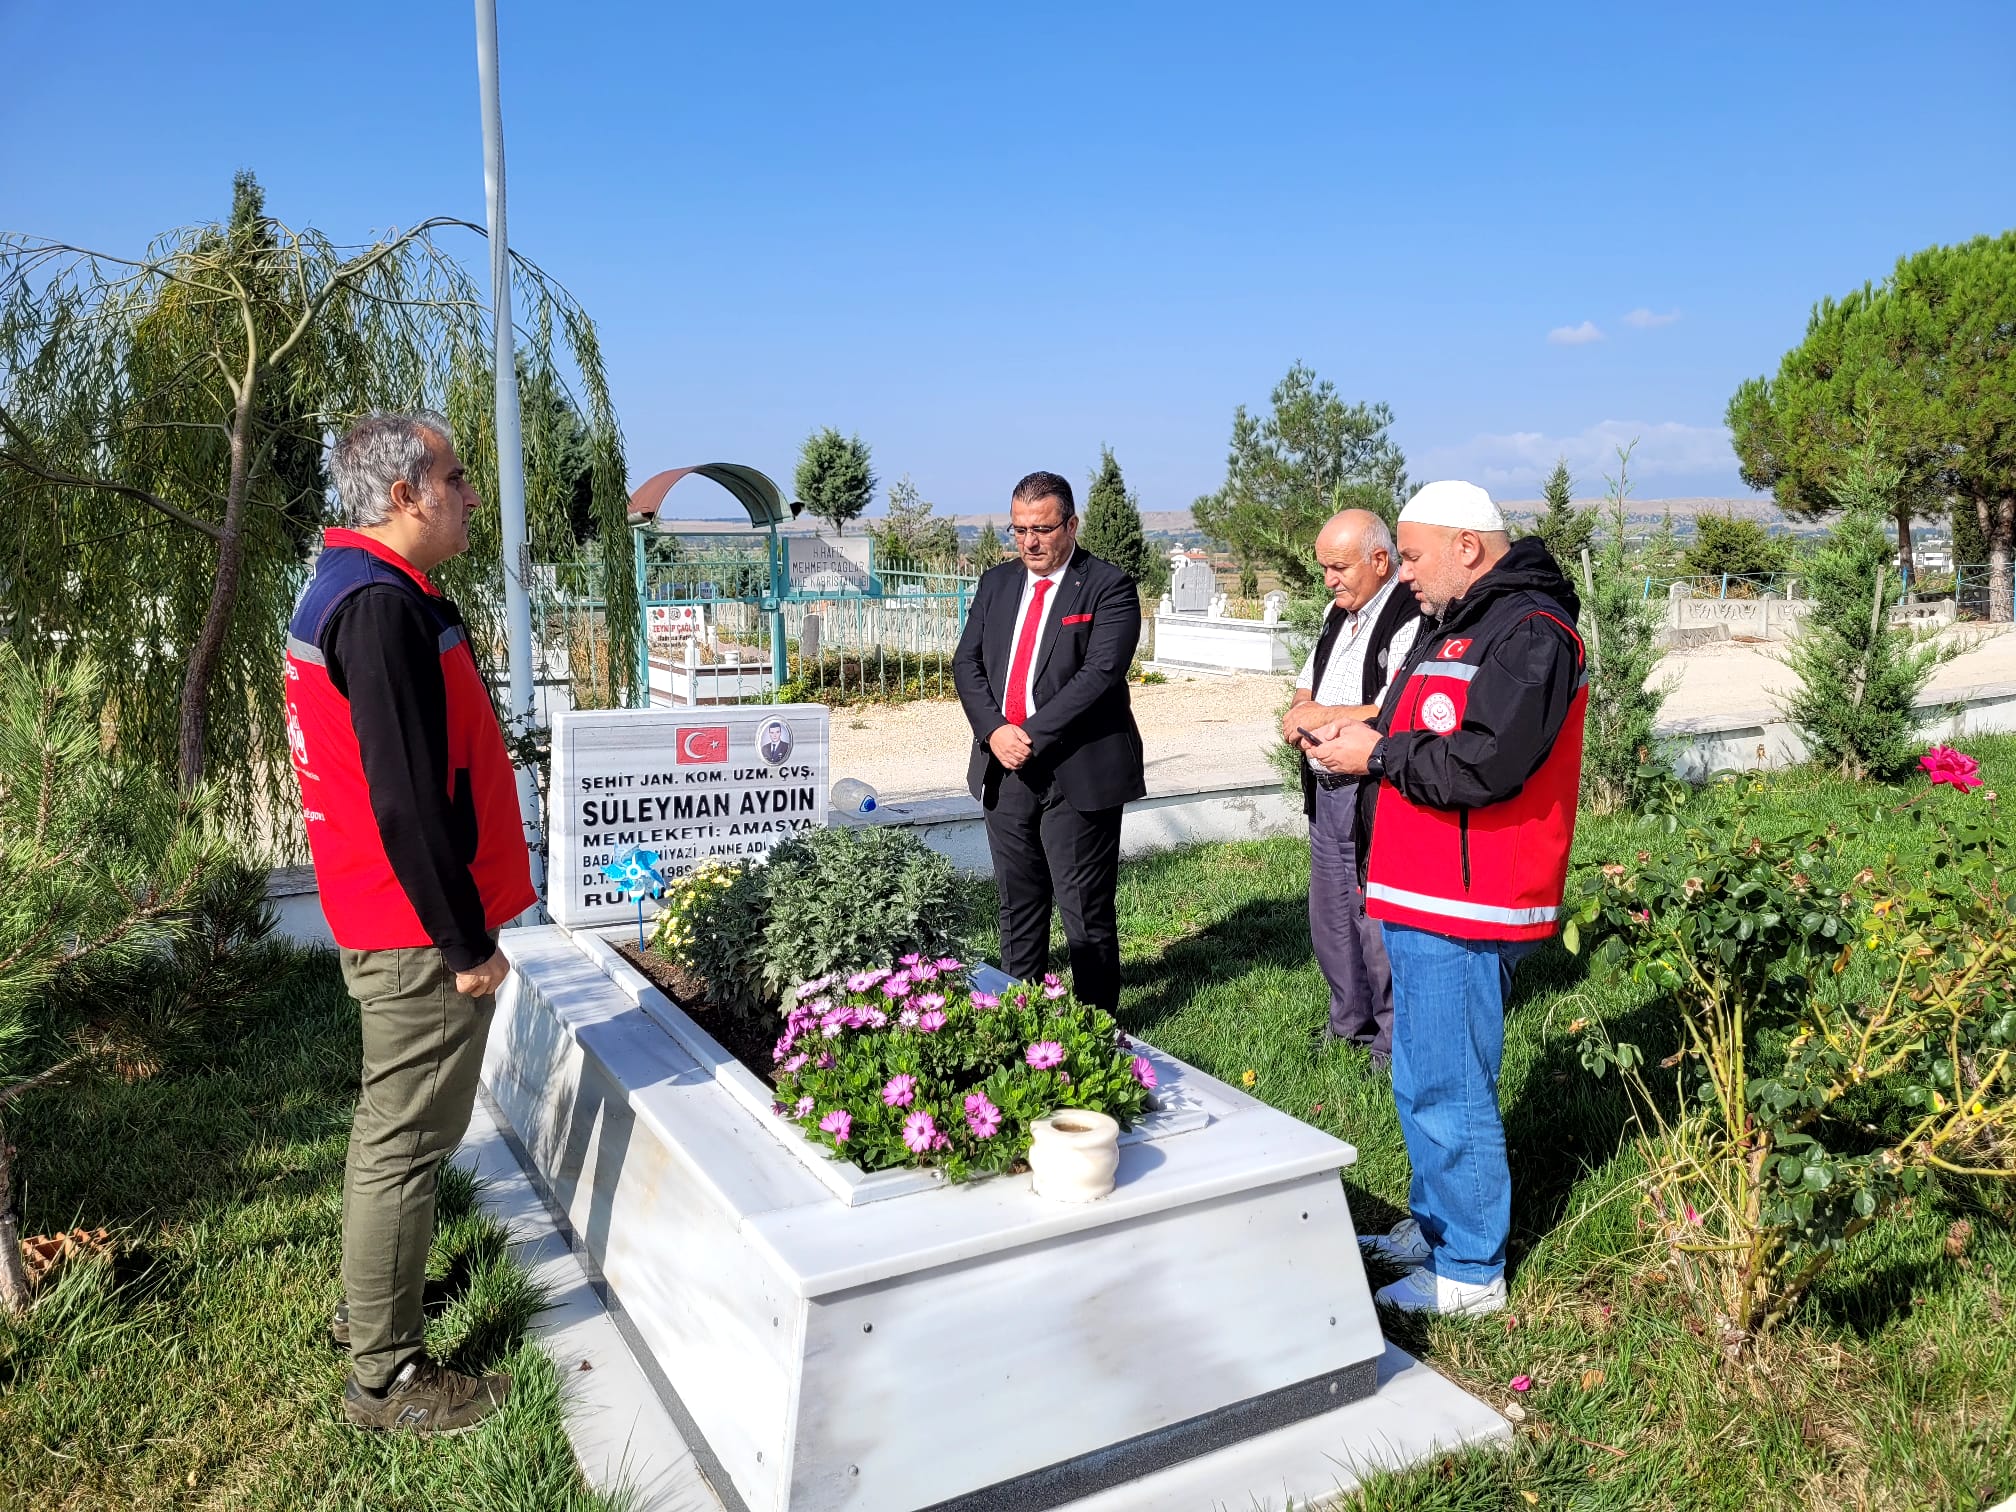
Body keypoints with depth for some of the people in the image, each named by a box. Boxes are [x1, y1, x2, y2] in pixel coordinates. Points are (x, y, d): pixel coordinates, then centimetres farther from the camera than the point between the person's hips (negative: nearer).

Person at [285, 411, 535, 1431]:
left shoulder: (348, 587, 12)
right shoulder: (384, 605, -22)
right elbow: (406, 797, -25)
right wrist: (466, 942, -19)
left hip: (383, 923, 11)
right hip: (421, 928, -11)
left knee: (391, 1122, 23)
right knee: (408, 1139, 1)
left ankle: (370, 1300, 40)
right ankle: (384, 1376, 16)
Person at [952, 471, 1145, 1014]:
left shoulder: (1108, 587, -7)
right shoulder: (996, 582, 12)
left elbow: (1101, 673, -17)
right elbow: (966, 663, 8)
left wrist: (1033, 736, -19)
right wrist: (994, 730, -9)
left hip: (1078, 775, -6)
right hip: (1004, 770, 6)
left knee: (1087, 913, 2)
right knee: (1018, 907, 16)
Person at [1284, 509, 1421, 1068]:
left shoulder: (1412, 619, -17)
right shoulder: (1339, 614, 13)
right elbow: (1308, 685, 22)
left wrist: (1324, 716, -17)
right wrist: (1299, 712, 0)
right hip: (1325, 791, 9)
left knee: (1379, 922, 0)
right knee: (1329, 915, 18)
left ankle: (1395, 1040, 16)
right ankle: (1350, 1022, 35)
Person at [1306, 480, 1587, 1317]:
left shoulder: (1529, 632, -16)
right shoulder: (1451, 626, 18)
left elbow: (1483, 766, -26)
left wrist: (1376, 755, -15)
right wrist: (1357, 736, 2)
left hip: (1465, 910, -10)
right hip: (1421, 900, 10)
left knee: (1449, 1089, -2)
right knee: (1423, 1078, 20)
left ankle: (1472, 1272, 14)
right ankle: (1432, 1227, 36)